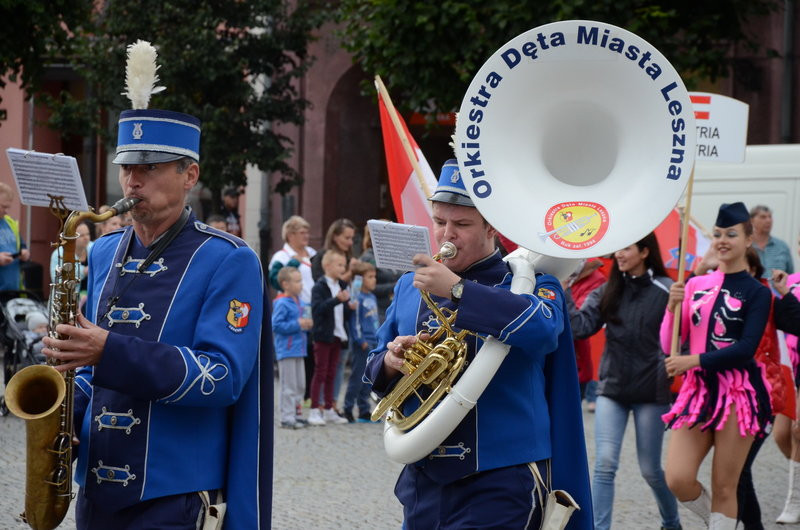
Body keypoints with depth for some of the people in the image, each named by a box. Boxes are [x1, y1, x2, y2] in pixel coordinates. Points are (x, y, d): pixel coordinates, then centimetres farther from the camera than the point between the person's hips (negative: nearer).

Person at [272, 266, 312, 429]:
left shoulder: (299, 302, 12)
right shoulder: (281, 304, -15)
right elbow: (276, 325, -22)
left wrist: (307, 324, 2)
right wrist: (297, 324, -22)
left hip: (298, 349, 9)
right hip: (286, 350, -9)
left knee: (300, 385, 14)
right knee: (289, 386, -5)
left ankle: (297, 414, 22)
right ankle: (287, 417, -1)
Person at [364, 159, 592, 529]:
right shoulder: (409, 287, 10)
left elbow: (542, 328, -28)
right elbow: (376, 372, 15)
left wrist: (456, 289, -26)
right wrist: (390, 363, -10)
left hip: (500, 485, -5)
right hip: (423, 480, 5)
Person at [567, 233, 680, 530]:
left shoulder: (665, 291, -6)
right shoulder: (607, 292, 4)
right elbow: (581, 326, -6)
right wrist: (564, 296, -15)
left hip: (651, 392, -3)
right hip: (611, 389, 3)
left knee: (650, 469, 9)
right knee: (605, 463, -9)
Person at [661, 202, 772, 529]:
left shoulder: (756, 292, -2)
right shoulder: (695, 286, 10)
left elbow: (746, 348, -14)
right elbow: (669, 347, 8)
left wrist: (695, 361, -20)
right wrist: (673, 306, -9)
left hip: (738, 391, -4)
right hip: (698, 389, 4)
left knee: (723, 487, -1)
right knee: (678, 480, -7)